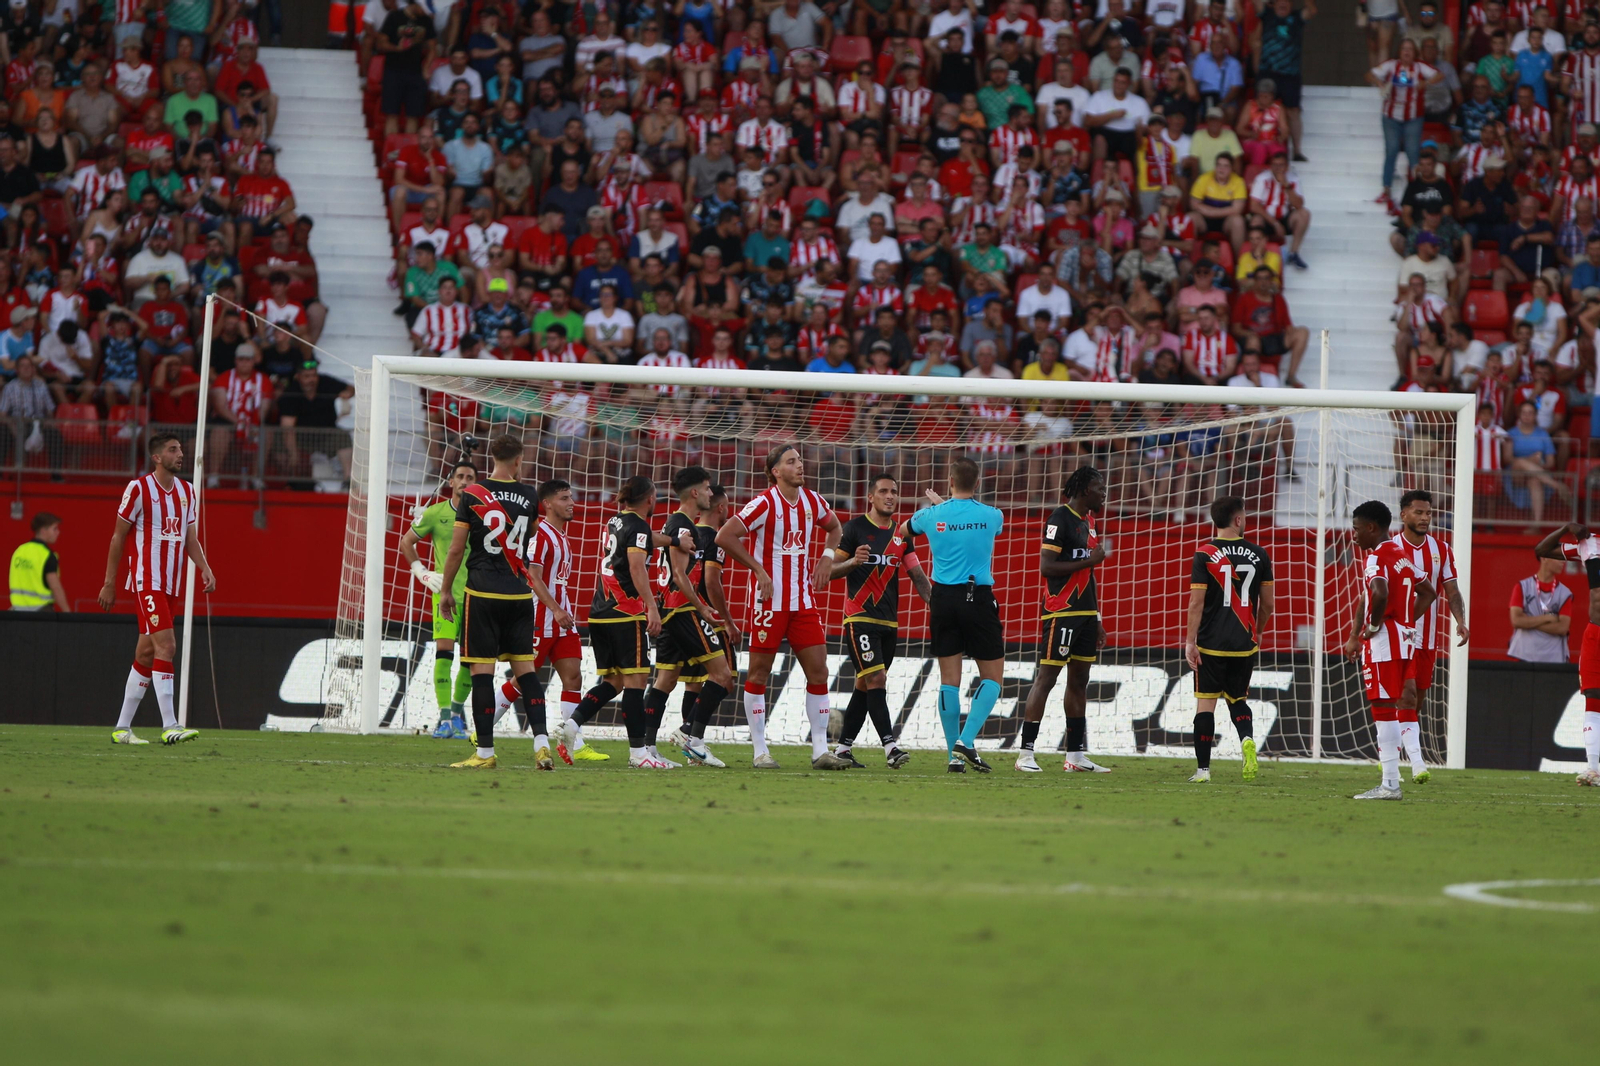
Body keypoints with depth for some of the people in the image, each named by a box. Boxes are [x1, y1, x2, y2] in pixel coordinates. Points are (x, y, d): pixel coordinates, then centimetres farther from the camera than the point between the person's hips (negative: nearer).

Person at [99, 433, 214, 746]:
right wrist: (109, 582, -2)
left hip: (171, 585, 7)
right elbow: (119, 536, -2)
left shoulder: (187, 491, 12)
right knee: (165, 646, -17)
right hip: (146, 582, -7)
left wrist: (204, 568, 0)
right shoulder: (139, 489, -7)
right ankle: (169, 726, -20)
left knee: (146, 653, 9)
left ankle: (122, 728, 16)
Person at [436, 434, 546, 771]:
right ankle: (541, 741, -4)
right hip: (520, 593, 3)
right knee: (525, 667, 7)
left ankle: (485, 752, -3)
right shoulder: (527, 496, 5)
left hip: (483, 592, -3)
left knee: (481, 669, -2)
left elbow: (456, 549, -2)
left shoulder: (472, 494, -3)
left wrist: (445, 590, 8)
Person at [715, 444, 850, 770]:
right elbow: (724, 537, -16)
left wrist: (827, 556, 10)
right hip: (769, 601, -6)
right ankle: (760, 751, 7)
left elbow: (833, 527, 29)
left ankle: (820, 751, 3)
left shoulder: (812, 501, 7)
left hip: (804, 602, 6)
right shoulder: (765, 504, -12)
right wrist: (758, 569, -15)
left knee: (818, 672, 0)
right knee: (759, 673, 1)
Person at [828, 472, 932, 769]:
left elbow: (917, 575, 10)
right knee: (876, 679, -16)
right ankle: (890, 746, -23)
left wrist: (935, 604, -6)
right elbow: (831, 570, -3)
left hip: (889, 622, 7)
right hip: (859, 619, -7)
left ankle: (843, 748, 15)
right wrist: (853, 561, -23)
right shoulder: (856, 527, -3)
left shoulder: (901, 534, 14)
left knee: (864, 685, 9)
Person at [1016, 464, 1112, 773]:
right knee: (1046, 678, -9)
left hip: (1084, 614, 9)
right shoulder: (1060, 519, -11)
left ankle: (1076, 755, 14)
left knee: (1079, 680, 10)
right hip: (1061, 612, -9)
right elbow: (1046, 567, -18)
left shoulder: (1089, 522, 17)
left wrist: (1097, 621, 21)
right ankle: (1026, 753, -8)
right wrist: (1089, 560, -19)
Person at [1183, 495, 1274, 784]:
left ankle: (1203, 768, 1)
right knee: (1238, 699, 17)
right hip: (1244, 644, 3)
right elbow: (1267, 604, 8)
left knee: (1206, 703, 2)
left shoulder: (1205, 554, -6)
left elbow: (1196, 602, -9)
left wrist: (1190, 641, -5)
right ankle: (1247, 738, -13)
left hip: (1211, 643, -3)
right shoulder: (1259, 555, 2)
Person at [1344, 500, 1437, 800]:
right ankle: (1390, 780, 15)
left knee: (1383, 708, -7)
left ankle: (1390, 784, -8)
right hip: (1405, 639, 9)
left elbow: (1380, 594, -32)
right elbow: (1428, 593, 25)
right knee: (1388, 709, 14)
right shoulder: (1402, 555, 16)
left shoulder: (1377, 557, -13)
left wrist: (1373, 627, -16)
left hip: (1383, 641, -9)